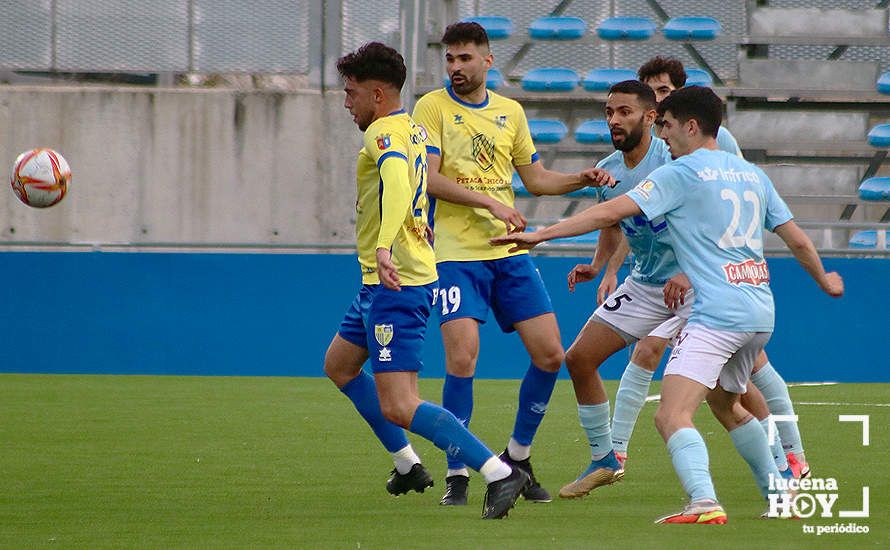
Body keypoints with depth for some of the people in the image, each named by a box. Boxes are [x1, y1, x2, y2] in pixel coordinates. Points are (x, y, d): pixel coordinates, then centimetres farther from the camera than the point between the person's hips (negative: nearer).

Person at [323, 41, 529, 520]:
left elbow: (396, 179, -37)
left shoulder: (384, 134, -17)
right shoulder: (413, 129, 13)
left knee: (399, 407, -16)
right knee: (339, 364, 28)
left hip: (394, 284, -11)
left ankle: (500, 474, -22)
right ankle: (408, 466, 31)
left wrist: (384, 245, -51)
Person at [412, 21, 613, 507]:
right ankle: (457, 475, -5)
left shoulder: (510, 112, 13)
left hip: (509, 252, 5)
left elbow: (536, 179, 20)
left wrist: (584, 179, 4)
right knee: (462, 359, -17)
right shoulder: (432, 107, -2)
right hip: (456, 253, -5)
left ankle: (518, 457, 20)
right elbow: (429, 178, -12)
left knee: (550, 355, 2)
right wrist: (490, 202, -19)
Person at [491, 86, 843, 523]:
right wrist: (824, 280, 40)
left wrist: (540, 234, -8)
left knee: (672, 416, -18)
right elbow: (797, 240, 21)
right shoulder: (752, 174, 16)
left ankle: (703, 503, -39)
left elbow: (611, 212, -10)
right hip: (760, 314, 9)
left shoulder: (681, 174, -4)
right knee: (726, 404, 30)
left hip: (716, 316, -8)